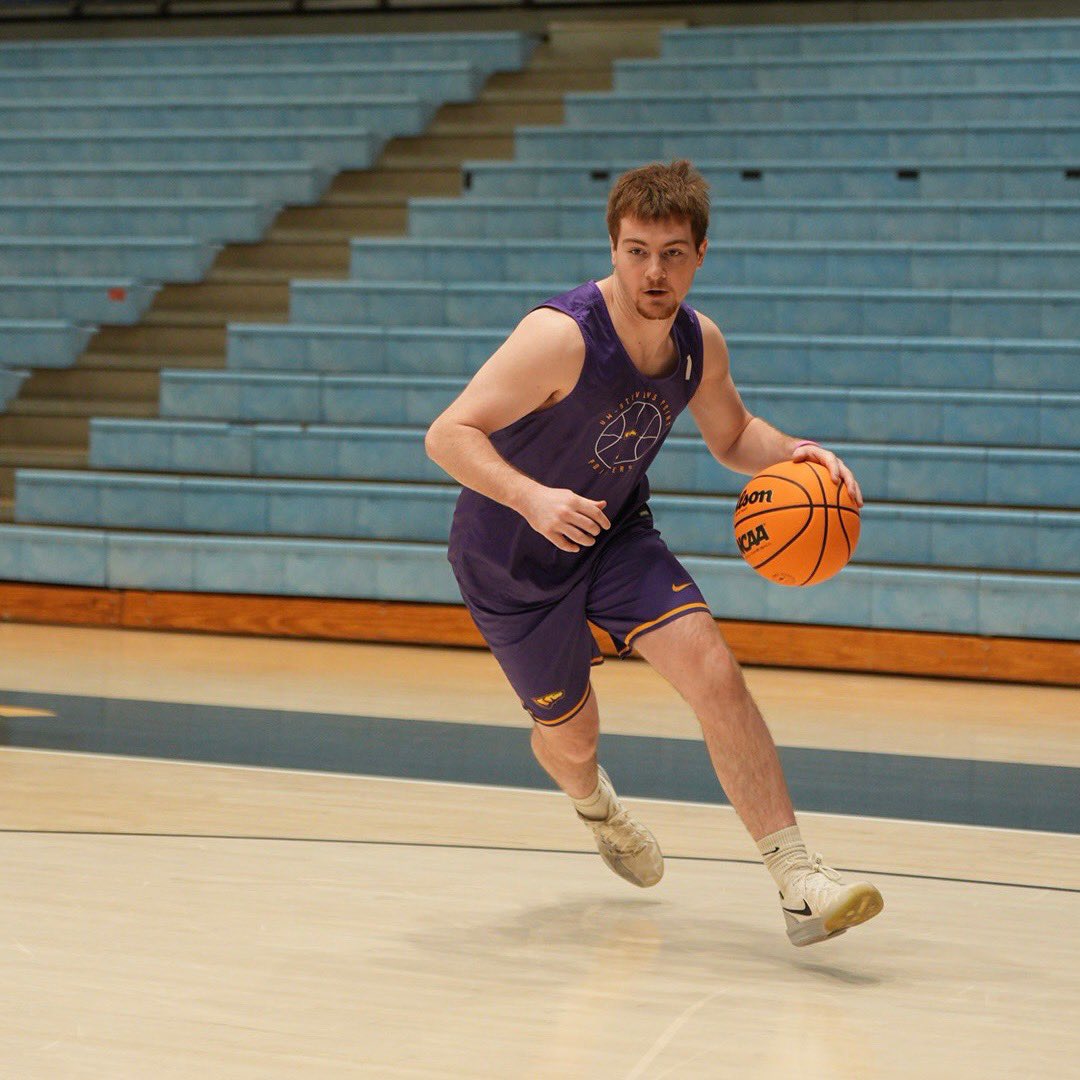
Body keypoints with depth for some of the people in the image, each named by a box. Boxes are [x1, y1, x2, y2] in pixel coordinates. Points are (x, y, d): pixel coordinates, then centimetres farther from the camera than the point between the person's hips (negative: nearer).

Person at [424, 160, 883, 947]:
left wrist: (792, 454, -14)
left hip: (615, 533, 4)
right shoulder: (562, 336, -31)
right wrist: (533, 499, -49)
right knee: (571, 735, 10)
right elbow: (448, 435, -32)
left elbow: (733, 437, 9)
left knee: (713, 671, -18)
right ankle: (595, 804, 51)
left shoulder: (700, 342, -11)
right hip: (510, 558, -4)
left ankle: (799, 882, -16)